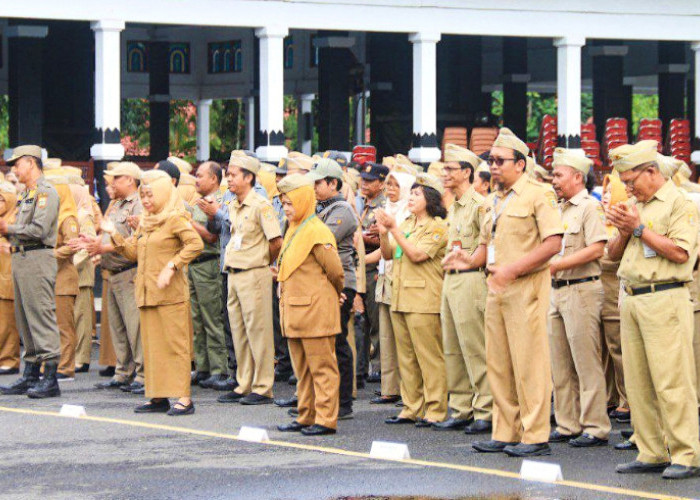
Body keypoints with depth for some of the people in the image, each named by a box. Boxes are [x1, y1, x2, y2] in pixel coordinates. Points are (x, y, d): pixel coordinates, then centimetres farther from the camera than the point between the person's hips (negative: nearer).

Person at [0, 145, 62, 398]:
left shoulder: (46, 192, -10)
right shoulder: (26, 194, 21)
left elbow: (39, 230, -19)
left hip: (38, 259, -10)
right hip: (21, 259, 10)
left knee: (42, 316, -11)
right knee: (25, 320, 11)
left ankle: (51, 379, -12)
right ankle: (30, 376, 16)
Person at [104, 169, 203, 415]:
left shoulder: (175, 219, -6)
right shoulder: (145, 221, 18)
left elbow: (195, 244, -16)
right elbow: (133, 253, 18)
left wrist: (171, 267, -21)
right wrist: (115, 235, 6)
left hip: (170, 292, -8)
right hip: (146, 291, 8)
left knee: (175, 343, -8)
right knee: (152, 344, 8)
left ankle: (184, 398, -8)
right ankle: (159, 397, 12)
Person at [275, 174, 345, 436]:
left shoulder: (317, 232, -13)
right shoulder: (293, 230, 15)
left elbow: (335, 271, -11)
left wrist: (333, 294, 5)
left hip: (315, 308, -9)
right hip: (294, 309, 9)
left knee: (321, 366, -4)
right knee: (302, 368, 14)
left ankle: (326, 419, -3)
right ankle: (306, 417, 20)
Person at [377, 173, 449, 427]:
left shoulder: (437, 227, -5)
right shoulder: (407, 224, 18)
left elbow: (417, 254, -17)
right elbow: (388, 254, 15)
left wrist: (394, 229, -15)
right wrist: (383, 233, -3)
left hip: (423, 299, -8)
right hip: (400, 299, 8)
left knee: (429, 357, -6)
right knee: (406, 358, 10)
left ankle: (435, 410, -3)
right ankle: (412, 408, 16)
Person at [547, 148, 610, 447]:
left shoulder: (589, 207, -8)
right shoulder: (559, 209, 18)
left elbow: (596, 249, -18)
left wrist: (556, 265, -18)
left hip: (581, 289, -9)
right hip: (556, 290, 9)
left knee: (586, 363, -8)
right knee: (560, 366, 10)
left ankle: (595, 428, -5)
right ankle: (568, 425, 15)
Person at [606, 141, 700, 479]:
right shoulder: (636, 207, 20)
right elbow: (614, 254, 22)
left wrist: (639, 228, -11)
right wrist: (624, 232, 2)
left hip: (664, 297, -8)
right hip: (631, 299, 8)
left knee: (671, 381, -11)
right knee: (637, 382, 5)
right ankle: (651, 453, 9)